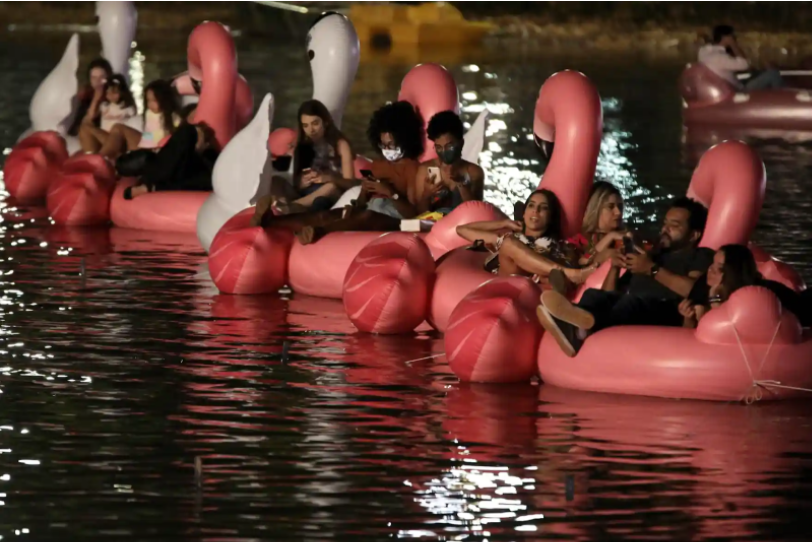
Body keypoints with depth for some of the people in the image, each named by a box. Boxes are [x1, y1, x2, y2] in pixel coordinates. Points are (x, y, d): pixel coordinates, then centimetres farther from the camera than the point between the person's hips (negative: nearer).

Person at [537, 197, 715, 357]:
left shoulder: (701, 256, 19)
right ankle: (577, 329, -62)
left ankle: (587, 323, -70)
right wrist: (614, 268, 14)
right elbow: (610, 295, 33)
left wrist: (653, 269, -4)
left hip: (666, 314, -5)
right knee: (594, 295, -26)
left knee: (635, 301, -38)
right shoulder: (652, 255, 38)